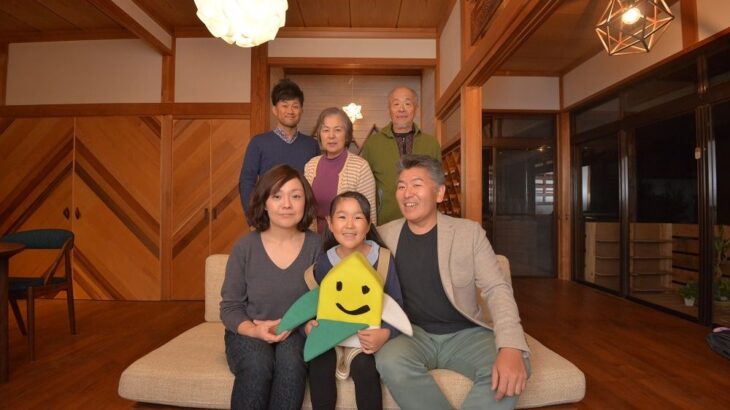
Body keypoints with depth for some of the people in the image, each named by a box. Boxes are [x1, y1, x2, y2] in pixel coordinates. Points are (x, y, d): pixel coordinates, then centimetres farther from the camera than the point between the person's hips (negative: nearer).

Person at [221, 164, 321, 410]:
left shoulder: (316, 245, -6)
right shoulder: (245, 247, -5)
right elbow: (230, 306, -1)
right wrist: (254, 330, -20)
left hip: (298, 333, 0)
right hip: (248, 333, 0)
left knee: (291, 361, -31)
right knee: (257, 365, -30)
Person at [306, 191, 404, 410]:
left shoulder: (383, 258, -8)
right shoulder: (323, 262, -2)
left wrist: (387, 333, -25)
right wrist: (308, 324, -16)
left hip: (369, 335, -2)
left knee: (363, 365, -29)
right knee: (318, 363, -24)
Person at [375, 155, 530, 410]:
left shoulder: (469, 232, -2)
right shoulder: (384, 235, 1)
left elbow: (497, 289, -7)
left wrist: (510, 346, -23)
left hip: (465, 334, 0)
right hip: (412, 334, 1)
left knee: (512, 371, -27)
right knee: (390, 362, -32)